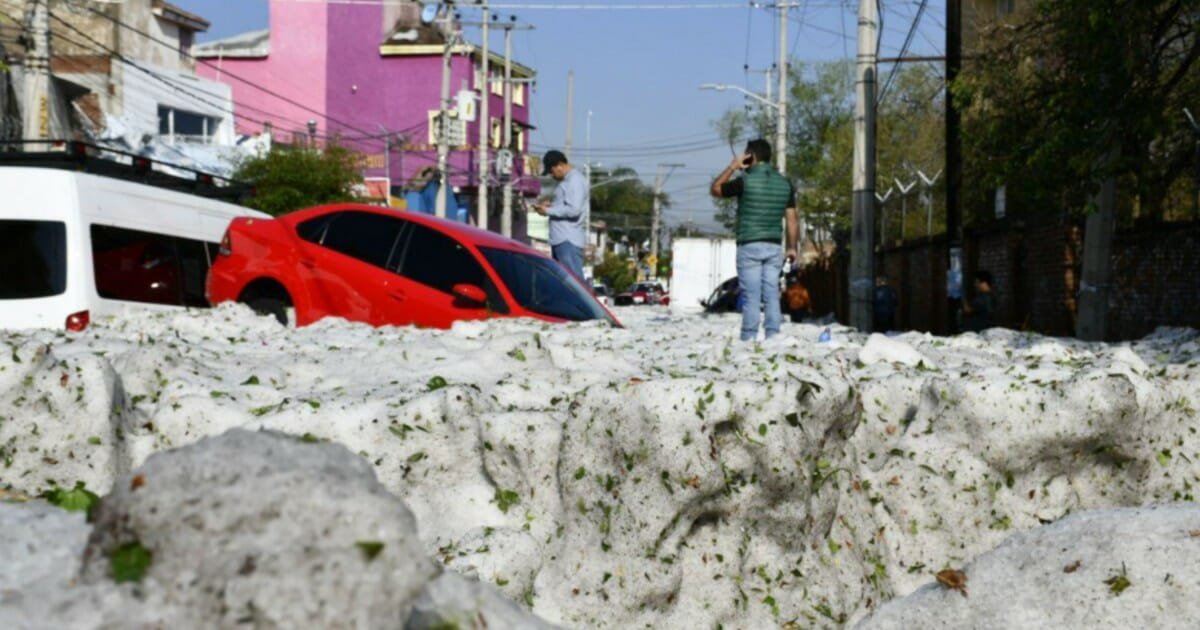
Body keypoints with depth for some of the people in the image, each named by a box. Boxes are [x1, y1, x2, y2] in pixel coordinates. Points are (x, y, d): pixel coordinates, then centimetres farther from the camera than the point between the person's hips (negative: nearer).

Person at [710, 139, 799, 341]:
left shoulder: (745, 181, -9)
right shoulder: (784, 183, 7)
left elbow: (715, 189, 7)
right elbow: (792, 220, 8)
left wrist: (731, 168, 10)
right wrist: (792, 247, 15)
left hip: (749, 246, -4)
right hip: (774, 247, 4)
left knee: (751, 296, -4)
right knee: (772, 295, 6)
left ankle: (749, 339, -4)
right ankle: (772, 337, 3)